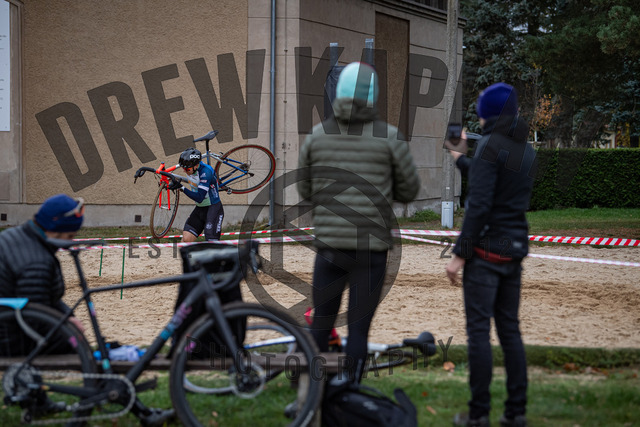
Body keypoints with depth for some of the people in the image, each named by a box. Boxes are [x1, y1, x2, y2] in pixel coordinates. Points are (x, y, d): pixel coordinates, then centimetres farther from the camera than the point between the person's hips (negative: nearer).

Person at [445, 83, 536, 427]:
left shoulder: (491, 145, -13)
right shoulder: (527, 151, 11)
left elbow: (479, 204, -18)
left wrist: (459, 253, -15)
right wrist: (461, 158, 39)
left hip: (486, 248, -8)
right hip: (515, 247, 8)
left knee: (478, 330, -4)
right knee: (509, 328, 11)